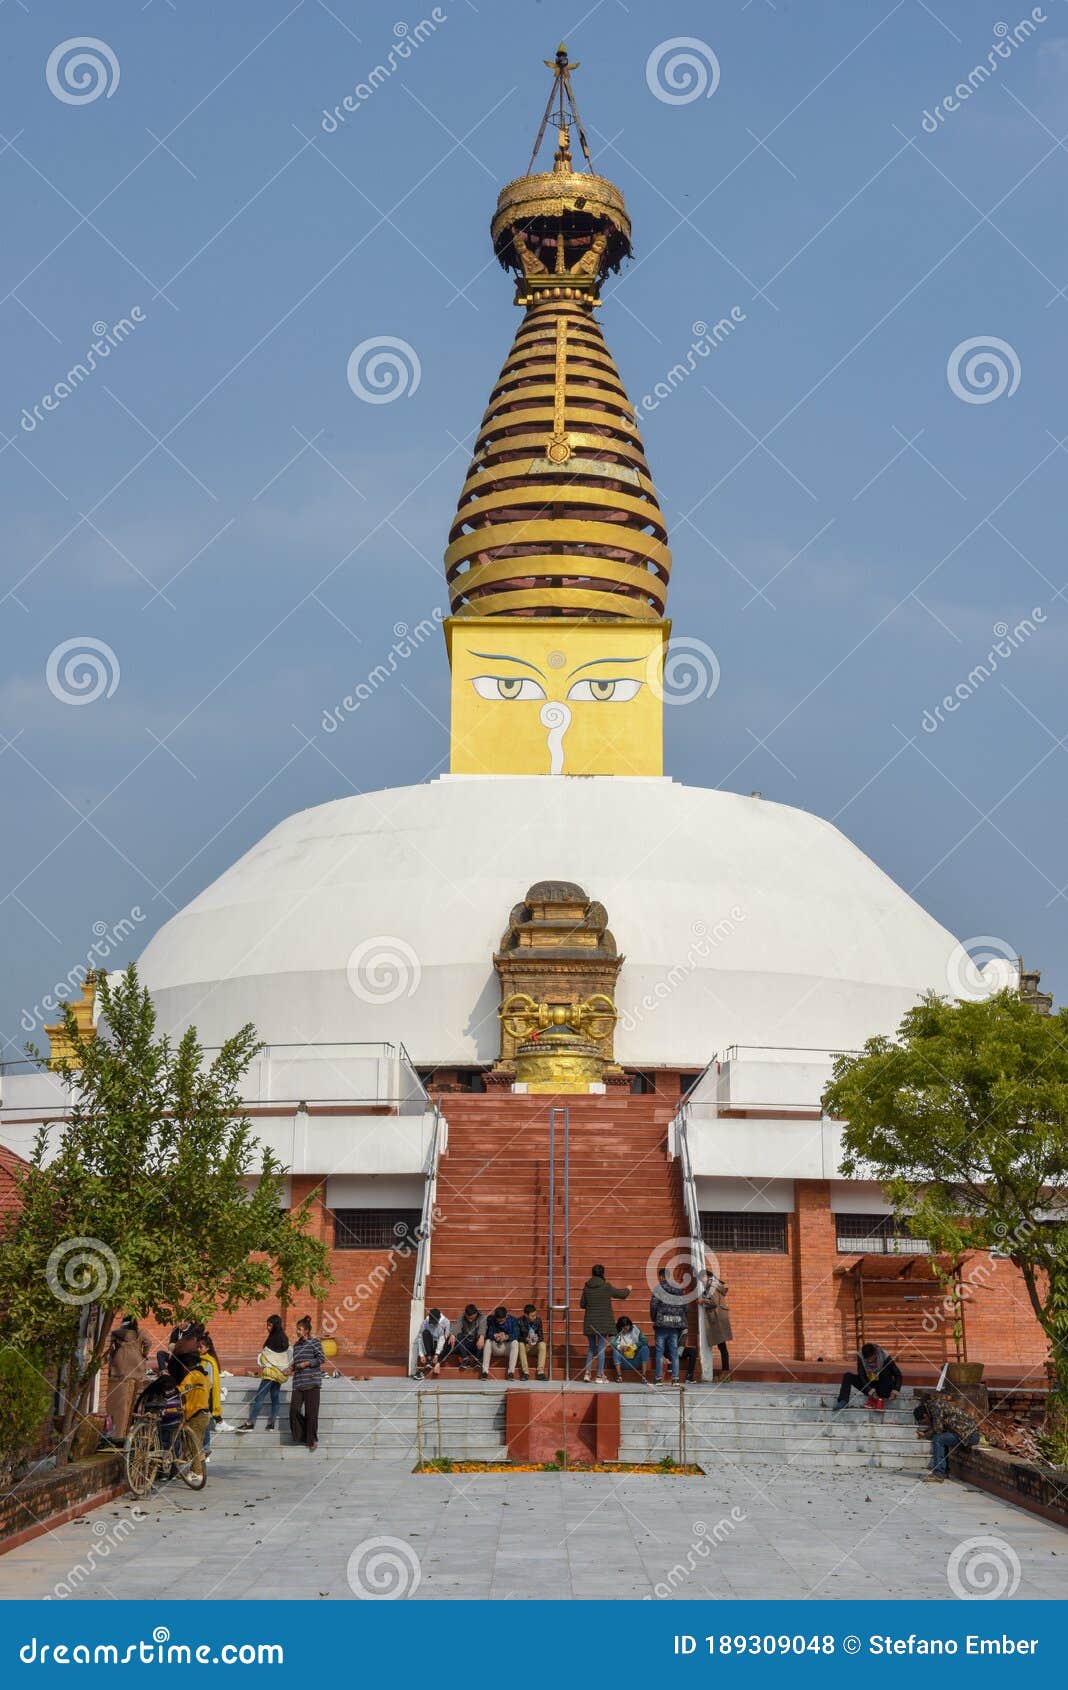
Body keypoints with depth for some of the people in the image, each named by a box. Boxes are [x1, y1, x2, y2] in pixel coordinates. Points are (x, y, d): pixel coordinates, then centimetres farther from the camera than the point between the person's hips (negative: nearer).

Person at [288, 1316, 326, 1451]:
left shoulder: (314, 1342, -2)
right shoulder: (296, 1345, 14)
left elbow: (322, 1359, -7)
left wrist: (307, 1363, -13)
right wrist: (292, 1366, 5)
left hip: (312, 1382, -5)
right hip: (298, 1382, 5)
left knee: (311, 1411, -3)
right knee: (294, 1409, -6)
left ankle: (313, 1440, 10)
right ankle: (301, 1435, 15)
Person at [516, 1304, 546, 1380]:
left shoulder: (538, 1320, -4)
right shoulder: (519, 1321, -11)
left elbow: (541, 1336, -1)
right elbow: (517, 1337, -12)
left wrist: (537, 1338, -25)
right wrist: (526, 1339, -30)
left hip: (535, 1345, 2)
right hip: (525, 1343, -2)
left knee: (542, 1344, -29)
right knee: (521, 1345, -34)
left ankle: (541, 1372, -31)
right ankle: (525, 1372, -32)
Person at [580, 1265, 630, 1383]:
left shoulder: (587, 1287, 0)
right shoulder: (606, 1287, -10)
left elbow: (583, 1304, 6)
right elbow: (622, 1294, 2)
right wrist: (627, 1289, 24)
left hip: (590, 1322, 3)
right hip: (604, 1322, -3)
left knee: (591, 1347, 16)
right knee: (601, 1348, 2)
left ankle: (587, 1372, 9)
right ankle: (599, 1376, 1)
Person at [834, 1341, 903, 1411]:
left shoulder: (885, 1357, -21)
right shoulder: (860, 1356, -17)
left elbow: (897, 1374, -17)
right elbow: (861, 1376, -21)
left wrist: (894, 1391, -31)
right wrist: (871, 1392, -34)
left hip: (881, 1387, -2)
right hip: (868, 1385, 2)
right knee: (847, 1376, -19)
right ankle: (843, 1401, -35)